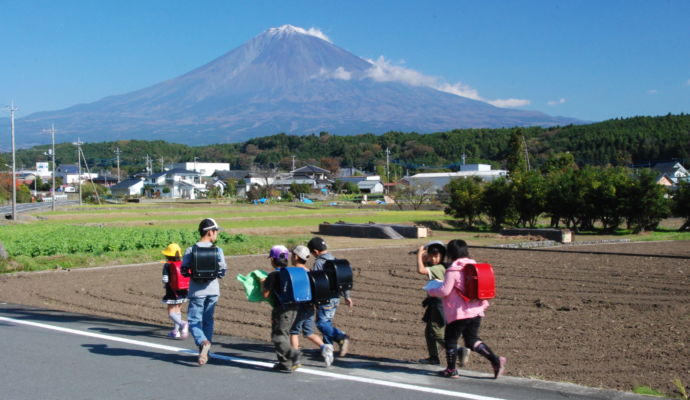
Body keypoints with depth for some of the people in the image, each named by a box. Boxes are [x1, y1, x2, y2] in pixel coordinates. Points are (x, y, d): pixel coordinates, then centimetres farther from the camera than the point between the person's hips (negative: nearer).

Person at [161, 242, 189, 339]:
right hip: (183, 292, 5)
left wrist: (165, 285, 5)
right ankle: (176, 331, 20)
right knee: (178, 311, 19)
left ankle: (182, 324, -27)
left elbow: (165, 279, -17)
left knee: (171, 313, 0)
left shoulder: (167, 265, -11)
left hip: (172, 292, -5)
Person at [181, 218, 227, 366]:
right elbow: (223, 271, -3)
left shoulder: (190, 250, -7)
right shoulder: (217, 250, -5)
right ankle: (205, 351, 20)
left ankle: (203, 342, -24)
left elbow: (184, 271, -5)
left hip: (196, 291, -2)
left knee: (194, 321, 2)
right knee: (208, 320, 16)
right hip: (212, 290, 2)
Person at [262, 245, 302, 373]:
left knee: (278, 336, 1)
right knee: (284, 334, 16)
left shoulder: (273, 275, -11)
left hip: (281, 309, -8)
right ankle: (284, 362, 15)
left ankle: (293, 355, -10)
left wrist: (263, 283, 9)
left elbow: (266, 295, -11)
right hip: (293, 308, 8)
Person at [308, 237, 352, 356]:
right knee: (327, 322, 17)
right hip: (336, 297, 8)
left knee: (321, 323, -5)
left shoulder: (319, 263, -15)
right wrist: (347, 296, 19)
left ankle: (342, 338, -21)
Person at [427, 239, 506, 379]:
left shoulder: (453, 270, -14)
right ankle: (495, 360, -2)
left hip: (459, 313, -7)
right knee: (472, 339, 14)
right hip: (476, 311, 7)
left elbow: (445, 291, -14)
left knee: (450, 339, 10)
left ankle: (451, 370, 16)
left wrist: (431, 291, 3)